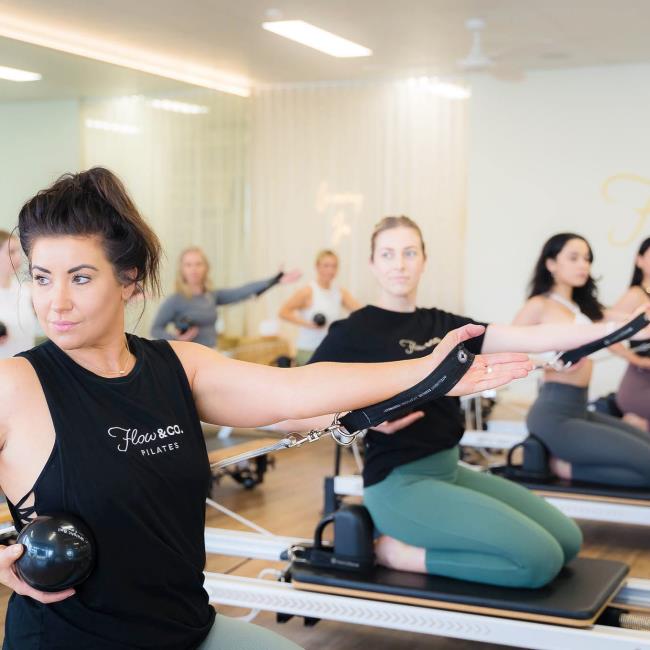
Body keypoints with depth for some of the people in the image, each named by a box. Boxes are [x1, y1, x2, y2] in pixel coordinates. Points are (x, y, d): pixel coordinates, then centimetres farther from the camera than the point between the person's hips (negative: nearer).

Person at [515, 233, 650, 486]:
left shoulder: (583, 306, 17)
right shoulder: (540, 305, -7)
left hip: (580, 409, 9)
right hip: (555, 413, -9)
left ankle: (569, 467, 2)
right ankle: (568, 466, -2)